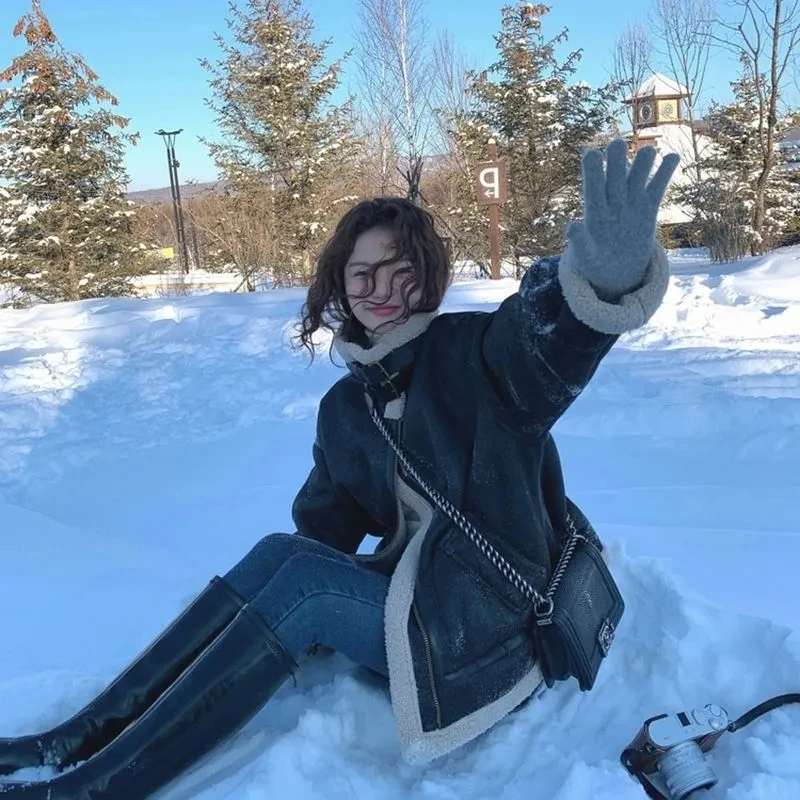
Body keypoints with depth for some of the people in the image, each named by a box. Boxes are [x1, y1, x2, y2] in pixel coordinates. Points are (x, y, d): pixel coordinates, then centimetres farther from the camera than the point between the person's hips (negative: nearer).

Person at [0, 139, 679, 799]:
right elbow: (322, 530, 10)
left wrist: (607, 272, -58)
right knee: (283, 552, -15)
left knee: (304, 579, -23)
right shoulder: (345, 406, 7)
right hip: (414, 593, 6)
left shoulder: (475, 355, -12)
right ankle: (79, 739, -13)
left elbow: (549, 333, -34)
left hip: (495, 623, -6)